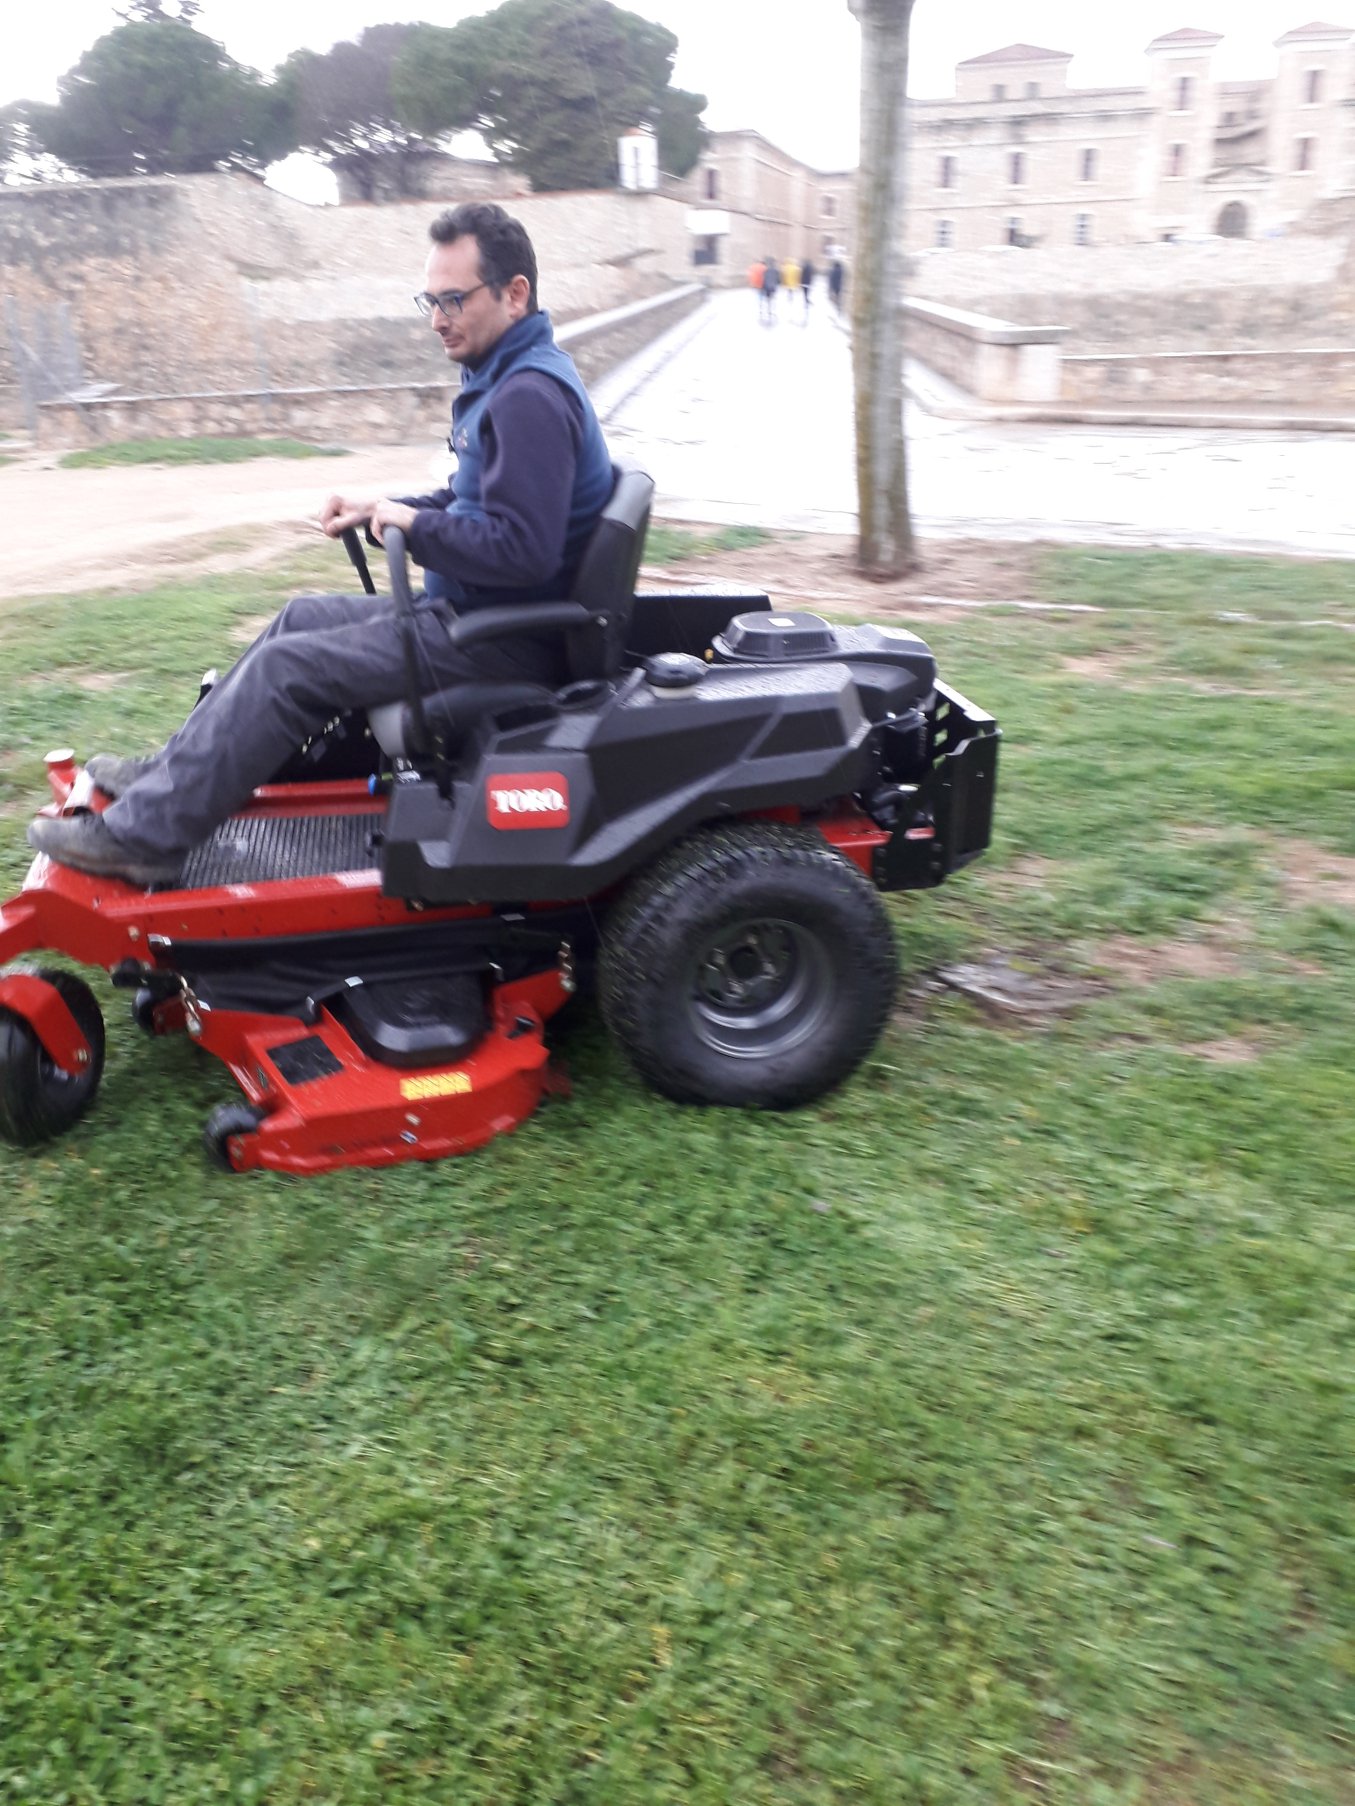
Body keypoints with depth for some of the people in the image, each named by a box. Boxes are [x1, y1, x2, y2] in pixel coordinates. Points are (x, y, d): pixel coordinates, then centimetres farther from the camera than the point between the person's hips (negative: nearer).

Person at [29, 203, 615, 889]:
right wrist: (379, 509, 7)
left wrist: (413, 526, -16)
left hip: (502, 639, -11)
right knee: (303, 617, 16)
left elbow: (523, 549, -29)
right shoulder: (504, 377, 13)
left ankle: (142, 836, -2)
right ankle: (171, 775, 24)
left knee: (286, 667, -12)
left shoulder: (531, 396, -21)